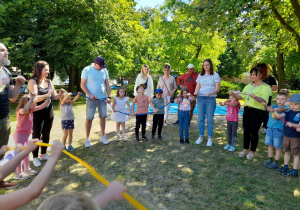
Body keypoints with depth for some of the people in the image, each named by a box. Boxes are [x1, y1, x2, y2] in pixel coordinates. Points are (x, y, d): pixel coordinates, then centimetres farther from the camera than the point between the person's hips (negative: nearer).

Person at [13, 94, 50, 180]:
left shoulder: (31, 110, 1)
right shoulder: (21, 111, -23)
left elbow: (42, 106, 4)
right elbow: (25, 109, -48)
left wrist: (48, 99, -11)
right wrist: (31, 99, -43)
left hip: (26, 135, 9)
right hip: (19, 135, -9)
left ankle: (27, 169, 34)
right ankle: (18, 173, 13)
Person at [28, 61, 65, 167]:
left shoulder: (49, 82, 6)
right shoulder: (33, 81, -9)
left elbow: (54, 97, 8)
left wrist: (60, 94, -12)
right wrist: (46, 95, -33)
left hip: (49, 112, 5)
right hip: (38, 113, -5)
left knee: (46, 134, 14)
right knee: (36, 135, 3)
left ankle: (43, 154, 29)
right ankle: (35, 157, 16)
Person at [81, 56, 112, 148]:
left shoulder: (104, 70, 6)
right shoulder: (87, 70, -5)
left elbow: (107, 85, 9)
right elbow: (82, 84, -6)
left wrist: (109, 96, -1)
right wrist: (90, 95, -17)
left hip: (103, 98, 4)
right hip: (91, 99, -3)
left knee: (103, 117, 6)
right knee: (89, 118, -1)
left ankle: (102, 136, 20)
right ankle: (87, 138, 12)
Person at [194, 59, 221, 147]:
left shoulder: (215, 75, 0)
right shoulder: (200, 75, 11)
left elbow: (217, 89, -5)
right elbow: (197, 87, 8)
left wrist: (210, 93, -23)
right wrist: (196, 92, -15)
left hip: (211, 99, -3)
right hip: (200, 98, 3)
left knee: (209, 119, 0)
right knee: (200, 119, 6)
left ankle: (210, 138, 11)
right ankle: (201, 136, 18)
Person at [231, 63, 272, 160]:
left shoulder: (265, 87, -3)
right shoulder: (248, 86, 15)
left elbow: (264, 100, -17)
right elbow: (241, 96, 9)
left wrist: (255, 96, -33)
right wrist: (234, 94, -9)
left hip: (257, 112, -5)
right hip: (247, 110, 5)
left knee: (254, 131, 1)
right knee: (246, 130, 9)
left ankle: (252, 151, 16)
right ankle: (245, 149, 23)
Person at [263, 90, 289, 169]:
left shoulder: (285, 108, -3)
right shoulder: (274, 106, 9)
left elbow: (281, 109, -25)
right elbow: (269, 107, -12)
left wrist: (274, 109, -46)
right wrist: (266, 106, -36)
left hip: (278, 129, -4)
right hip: (270, 128, 4)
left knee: (277, 147, 5)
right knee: (270, 145, 13)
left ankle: (276, 163, 16)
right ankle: (270, 159, 27)